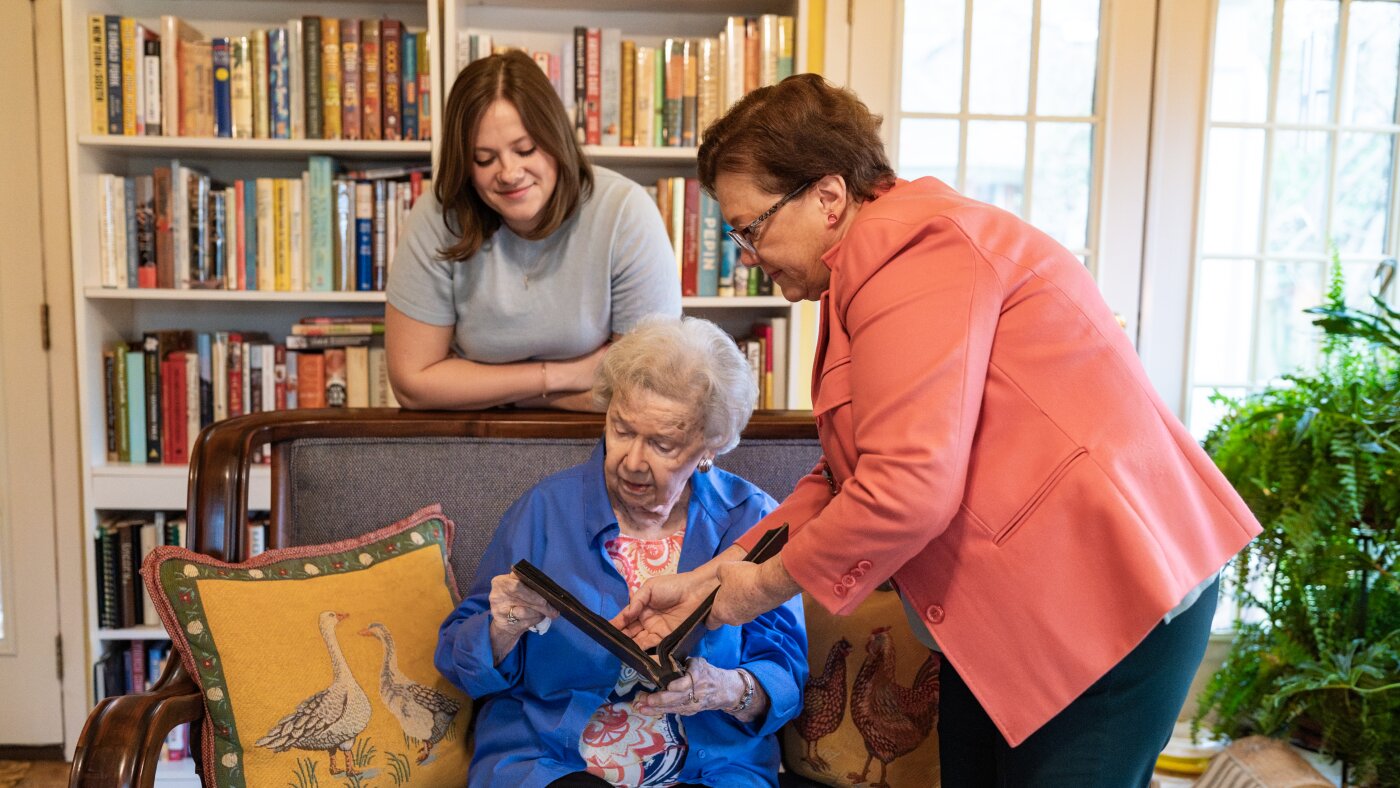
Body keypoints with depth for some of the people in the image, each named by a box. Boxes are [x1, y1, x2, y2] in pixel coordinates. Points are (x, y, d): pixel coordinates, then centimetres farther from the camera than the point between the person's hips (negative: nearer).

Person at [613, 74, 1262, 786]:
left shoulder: (912, 248, -19)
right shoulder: (868, 267, 14)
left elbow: (908, 490, -27)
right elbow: (845, 479, 14)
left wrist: (766, 585, -11)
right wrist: (712, 577, 7)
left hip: (1108, 591, -10)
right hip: (1008, 611, 10)